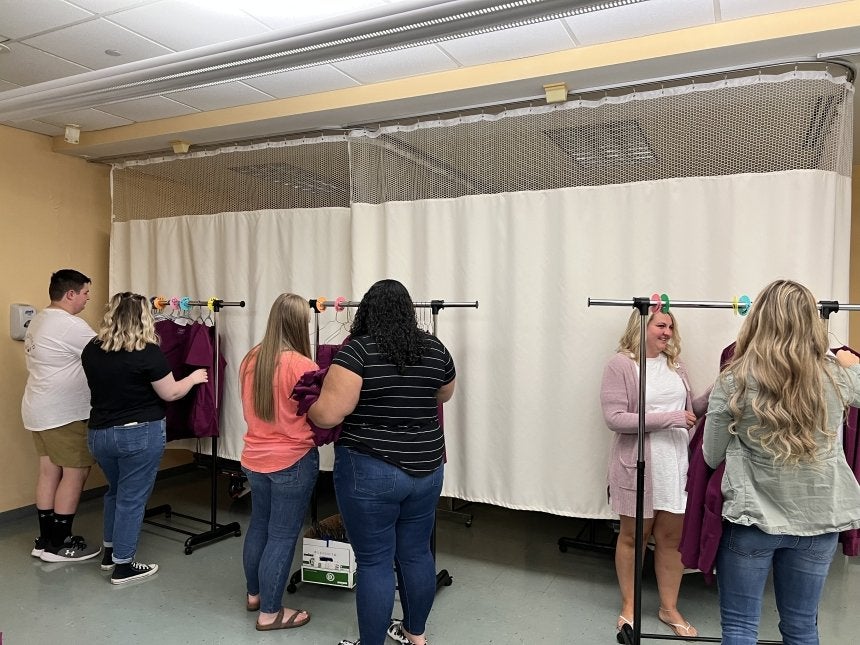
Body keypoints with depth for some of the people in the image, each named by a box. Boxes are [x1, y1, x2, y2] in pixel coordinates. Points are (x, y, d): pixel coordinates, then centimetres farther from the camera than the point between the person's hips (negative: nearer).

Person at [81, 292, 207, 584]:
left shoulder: (91, 350, 1)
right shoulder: (147, 352, -17)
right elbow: (170, 393, -11)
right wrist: (193, 378, 6)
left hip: (99, 434, 6)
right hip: (140, 435, -6)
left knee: (115, 491, 25)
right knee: (132, 498, 6)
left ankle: (110, 551, 36)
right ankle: (123, 565, 16)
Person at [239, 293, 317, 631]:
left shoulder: (250, 359, 0)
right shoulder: (302, 366, -22)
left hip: (254, 458, 7)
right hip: (293, 461, -7)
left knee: (259, 525, 22)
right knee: (282, 536, 6)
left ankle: (254, 593, 39)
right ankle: (270, 612, 18)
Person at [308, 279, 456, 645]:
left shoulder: (357, 351, -13)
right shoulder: (435, 349, 2)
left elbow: (328, 414, -17)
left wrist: (308, 407, 3)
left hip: (370, 473, -5)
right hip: (426, 468, 6)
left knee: (374, 562, 6)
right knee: (416, 553, 18)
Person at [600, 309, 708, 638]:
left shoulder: (674, 365, 8)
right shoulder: (620, 365, -10)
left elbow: (690, 410, 14)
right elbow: (615, 418, -17)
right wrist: (669, 418, -20)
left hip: (676, 463, 5)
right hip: (639, 465, -4)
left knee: (672, 538, 12)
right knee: (633, 536, 12)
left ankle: (669, 607, 31)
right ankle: (629, 606, 29)